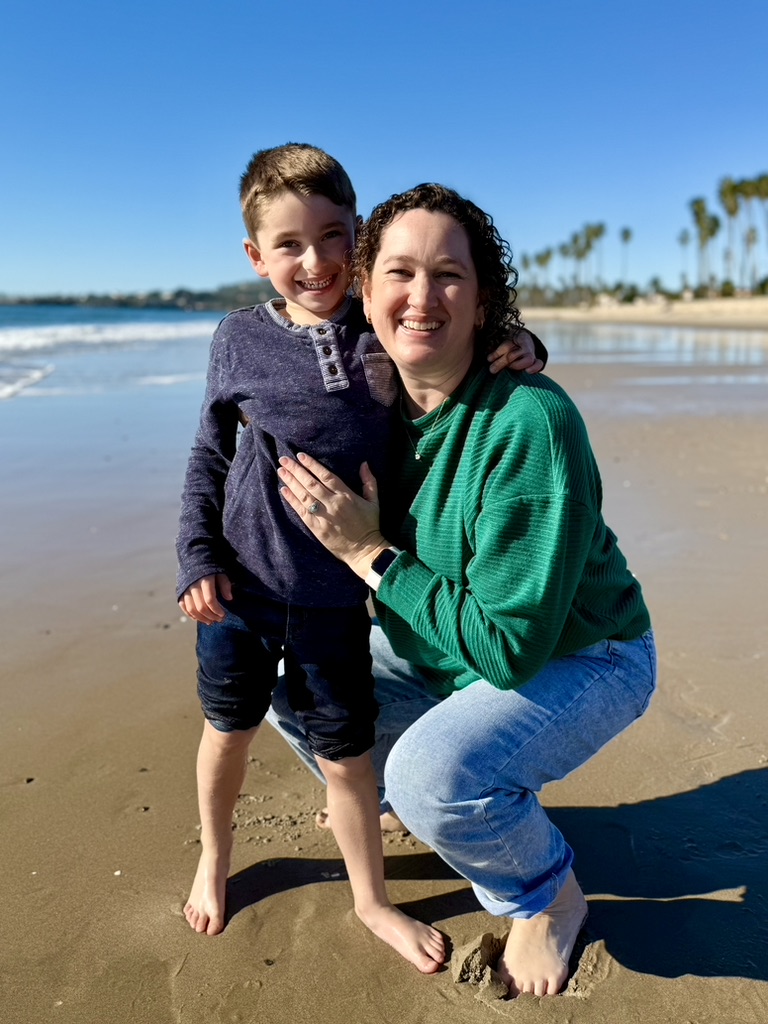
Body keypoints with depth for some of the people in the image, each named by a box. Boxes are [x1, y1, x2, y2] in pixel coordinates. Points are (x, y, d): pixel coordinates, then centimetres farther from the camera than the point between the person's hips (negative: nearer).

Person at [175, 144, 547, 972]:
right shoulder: (241, 338, -3)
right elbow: (209, 456, 4)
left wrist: (517, 348, -8)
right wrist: (196, 557, -3)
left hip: (335, 592, 0)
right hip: (240, 582, 1)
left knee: (344, 746, 10)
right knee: (229, 725, 18)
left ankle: (370, 898, 35)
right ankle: (213, 858, 46)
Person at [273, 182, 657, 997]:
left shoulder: (529, 424, -32)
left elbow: (511, 645, -32)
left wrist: (371, 555, -28)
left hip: (581, 657, -6)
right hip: (445, 646, 7)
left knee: (437, 771, -31)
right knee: (294, 685, 4)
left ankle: (549, 896, 4)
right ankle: (412, 807, 29)